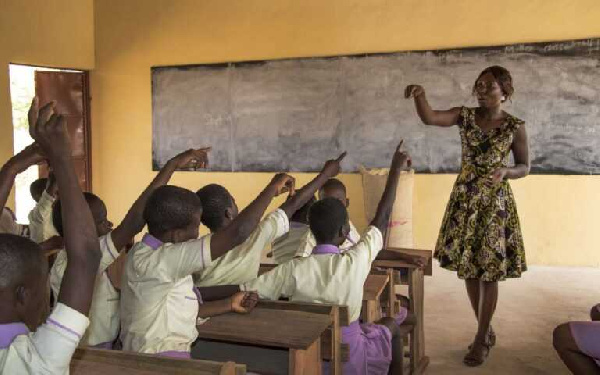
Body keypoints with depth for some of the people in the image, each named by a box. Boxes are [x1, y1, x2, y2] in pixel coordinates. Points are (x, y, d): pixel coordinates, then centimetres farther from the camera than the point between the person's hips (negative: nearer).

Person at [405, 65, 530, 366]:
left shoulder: (515, 127, -6)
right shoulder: (465, 116, -1)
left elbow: (525, 167, 1)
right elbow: (429, 118, -17)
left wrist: (505, 171, -21)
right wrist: (420, 96, -36)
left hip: (496, 202, -3)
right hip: (465, 199, 3)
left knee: (489, 272, 2)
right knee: (468, 268, 10)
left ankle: (481, 339, 16)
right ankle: (486, 331, 29)